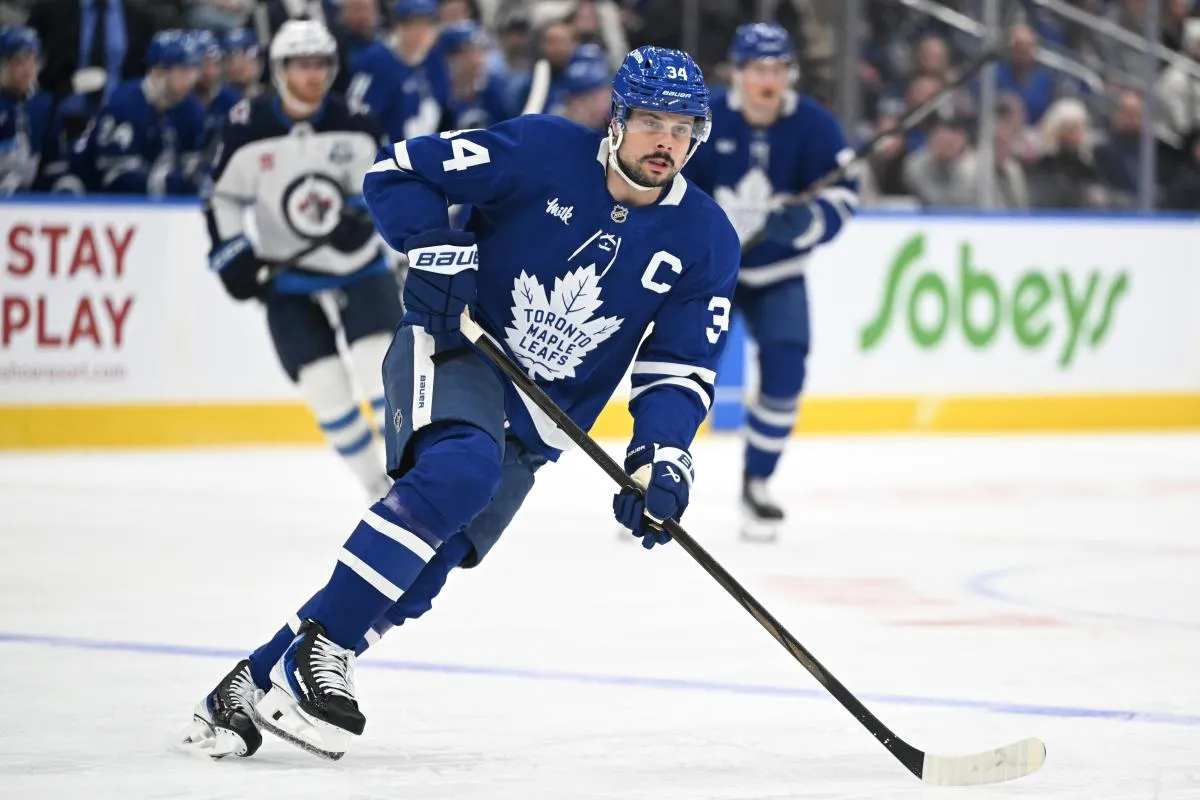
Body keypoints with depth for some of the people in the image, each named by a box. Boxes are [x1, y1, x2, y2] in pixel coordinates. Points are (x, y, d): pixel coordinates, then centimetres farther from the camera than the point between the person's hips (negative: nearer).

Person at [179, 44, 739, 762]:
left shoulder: (706, 242, -3)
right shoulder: (542, 151, -12)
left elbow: (681, 368, -1)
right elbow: (400, 171, -6)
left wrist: (662, 457, -18)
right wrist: (437, 250, -21)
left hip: (534, 427, 4)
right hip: (451, 349, -4)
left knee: (416, 574, -6)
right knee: (459, 469, -36)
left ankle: (247, 690, 5)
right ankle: (318, 650, -30)